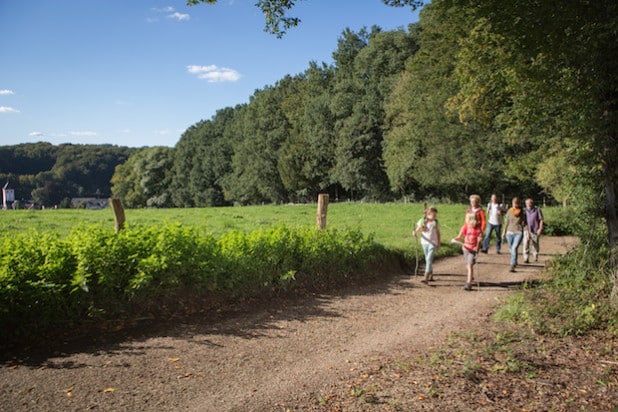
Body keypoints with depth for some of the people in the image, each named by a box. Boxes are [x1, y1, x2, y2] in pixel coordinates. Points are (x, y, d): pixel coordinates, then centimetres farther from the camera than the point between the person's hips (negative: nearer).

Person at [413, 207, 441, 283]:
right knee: (427, 259, 13)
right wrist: (415, 233, -22)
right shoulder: (422, 221, -2)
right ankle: (431, 276, 29)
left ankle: (426, 277, -19)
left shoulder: (436, 222, -1)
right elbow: (417, 230, 2)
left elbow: (438, 233, 7)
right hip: (424, 242, 3)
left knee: (429, 259, -14)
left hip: (433, 243, -2)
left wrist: (439, 244, 7)